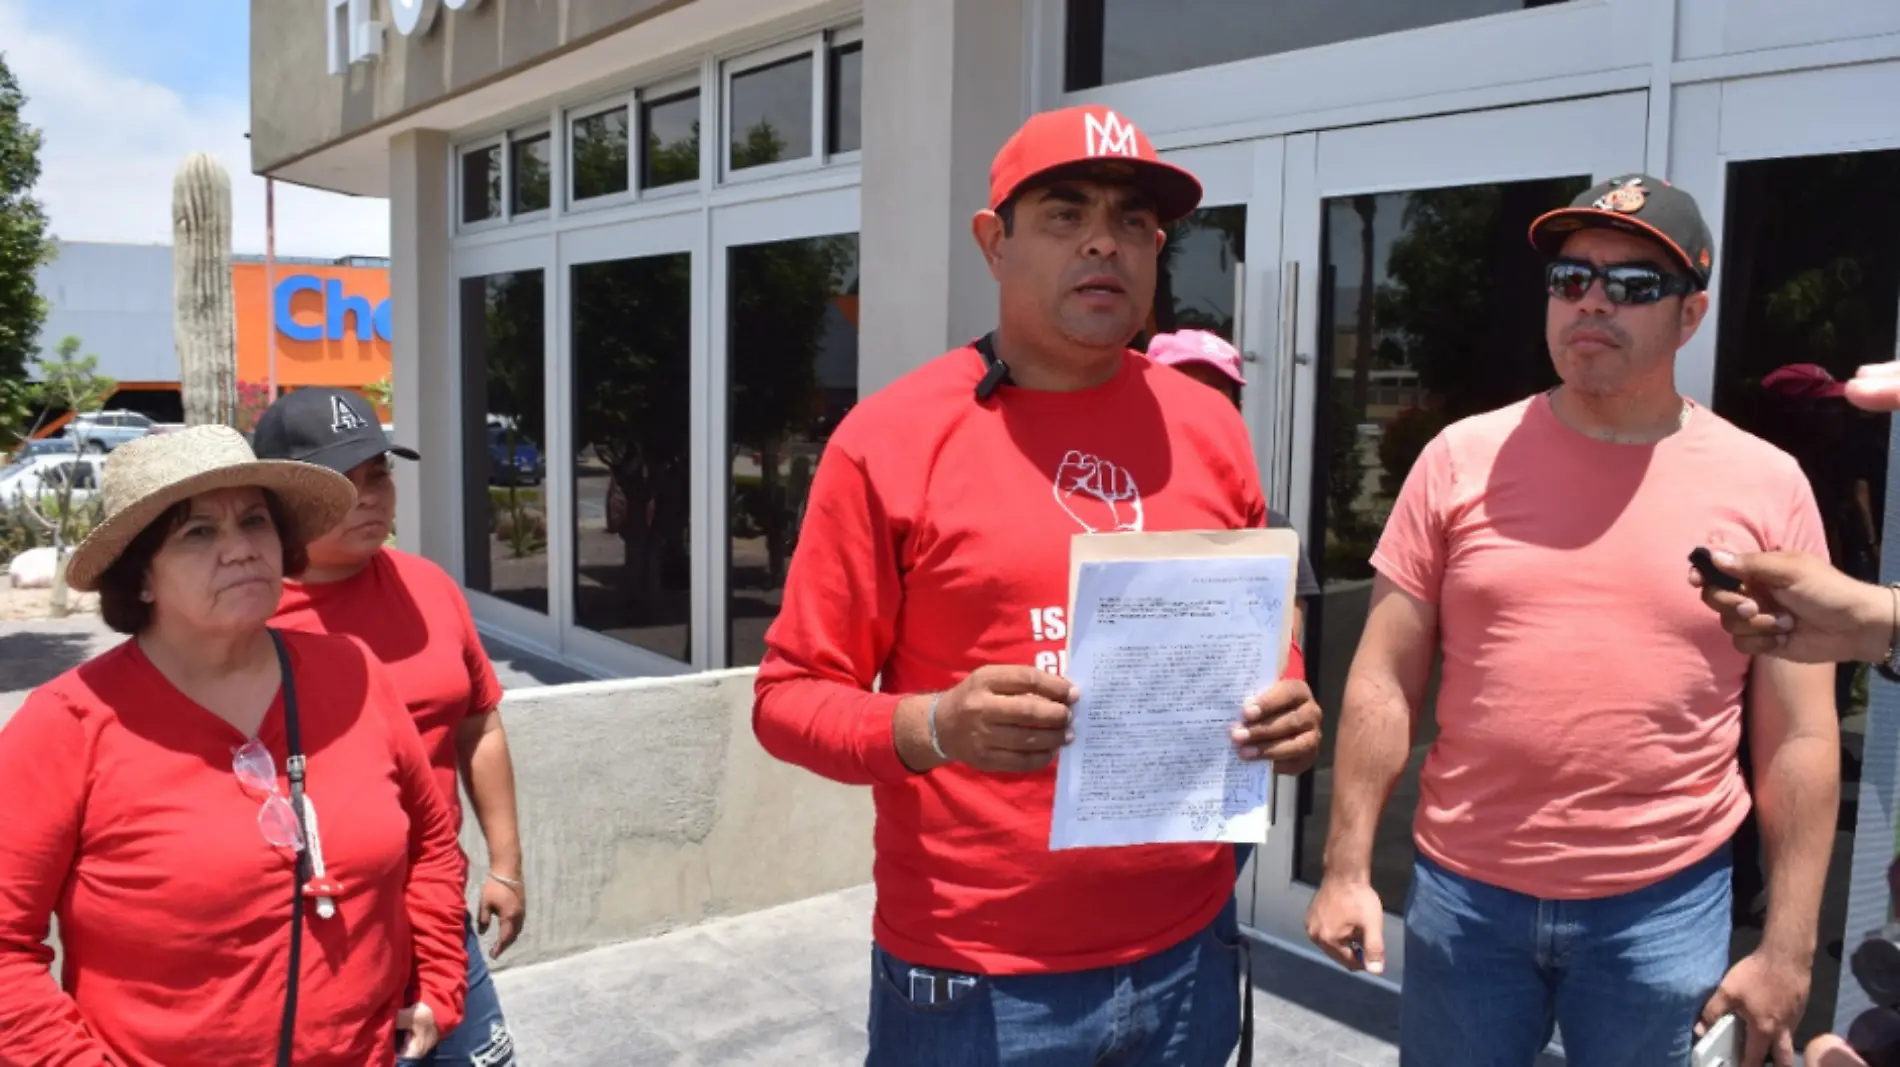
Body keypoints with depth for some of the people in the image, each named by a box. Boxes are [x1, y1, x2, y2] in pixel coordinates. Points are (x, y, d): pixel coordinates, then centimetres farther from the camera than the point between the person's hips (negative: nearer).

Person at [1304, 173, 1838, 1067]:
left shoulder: (1767, 486, -3)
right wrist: (1347, 868, -3)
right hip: (1463, 893, 1)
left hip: (1664, 908, 0)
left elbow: (1799, 738, 0)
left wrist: (1788, 949, -1)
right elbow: (1384, 681, -1)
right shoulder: (1462, 458, -3)